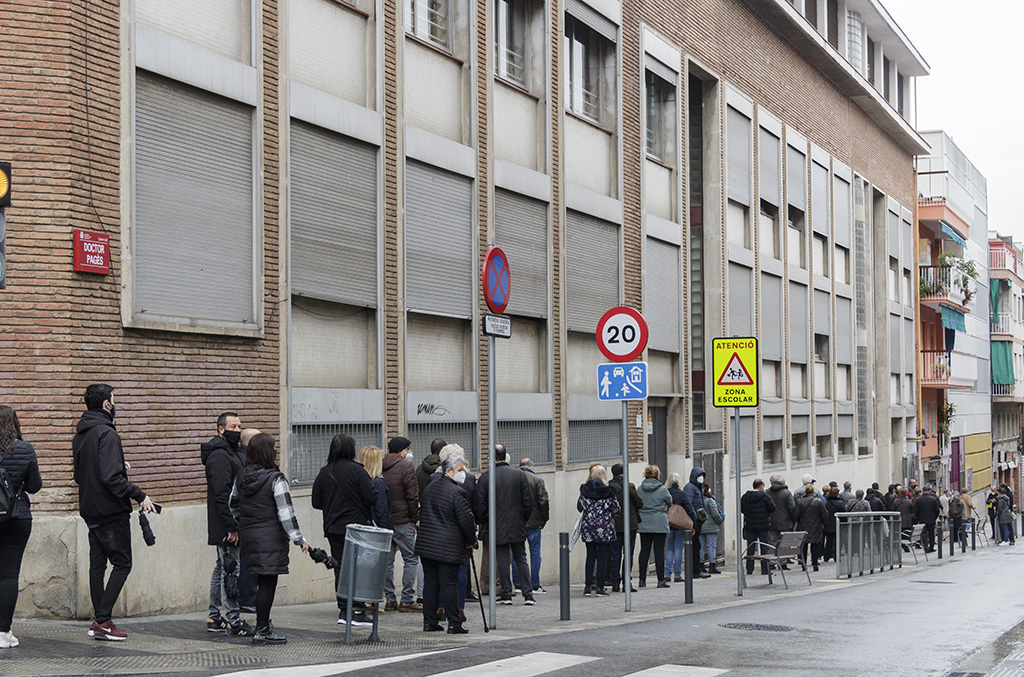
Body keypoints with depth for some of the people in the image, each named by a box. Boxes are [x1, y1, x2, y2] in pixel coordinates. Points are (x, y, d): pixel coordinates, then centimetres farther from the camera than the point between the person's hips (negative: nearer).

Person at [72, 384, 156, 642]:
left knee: (97, 564, 10)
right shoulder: (106, 433, -16)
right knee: (122, 563, -5)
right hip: (111, 511, -9)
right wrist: (139, 496, -17)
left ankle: (100, 621, 11)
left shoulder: (80, 435, 13)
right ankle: (103, 620, -11)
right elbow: (111, 477, -23)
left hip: (90, 511, 9)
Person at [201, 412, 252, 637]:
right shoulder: (219, 456, -15)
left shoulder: (230, 453, 19)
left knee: (222, 568, 14)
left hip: (227, 525, 11)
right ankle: (234, 621, -9)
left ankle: (214, 618, 21)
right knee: (231, 570, -10)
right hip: (225, 526, -11)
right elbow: (221, 494, -22)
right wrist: (231, 527, -25)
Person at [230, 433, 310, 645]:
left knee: (263, 581, 16)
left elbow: (233, 504, 20)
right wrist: (299, 539, -9)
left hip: (248, 536, 7)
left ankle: (263, 622, 19)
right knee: (268, 582, -3)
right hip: (271, 538, -7)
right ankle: (262, 631, -2)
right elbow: (286, 512, -14)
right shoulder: (276, 479, -13)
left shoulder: (241, 477, 7)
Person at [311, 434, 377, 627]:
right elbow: (372, 498, -15)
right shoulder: (356, 470, -11)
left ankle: (343, 609, 8)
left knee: (340, 569, 9)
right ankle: (357, 611, -2)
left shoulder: (323, 473, 3)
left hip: (333, 528, 4)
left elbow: (316, 502, 6)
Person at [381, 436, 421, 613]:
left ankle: (390, 599, 12)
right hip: (402, 520, -7)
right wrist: (414, 518, -4)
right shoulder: (406, 466, -9)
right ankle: (407, 600, -4)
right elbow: (412, 496, -12)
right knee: (411, 559, -1)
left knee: (387, 560, 10)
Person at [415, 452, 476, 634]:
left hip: (426, 543, 7)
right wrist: (471, 542, 1)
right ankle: (454, 624, 0)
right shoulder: (457, 492, -14)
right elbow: (466, 520, -14)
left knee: (430, 582, 10)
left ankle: (429, 622, 13)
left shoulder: (430, 488, 12)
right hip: (449, 547, -7)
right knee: (449, 584, -3)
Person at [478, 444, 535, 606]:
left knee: (503, 559, 5)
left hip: (497, 526, -2)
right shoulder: (519, 475, -1)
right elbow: (528, 501, 0)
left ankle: (506, 594, 5)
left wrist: (483, 522, 10)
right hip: (517, 526, 2)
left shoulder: (485, 478, -6)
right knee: (521, 559, 8)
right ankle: (528, 594, 2)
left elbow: (480, 505, -4)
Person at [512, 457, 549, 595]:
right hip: (534, 522, -2)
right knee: (535, 553, 3)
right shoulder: (537, 479, -4)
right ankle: (535, 586, 1)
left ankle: (517, 585, 7)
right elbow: (543, 501, -8)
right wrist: (544, 519, 3)